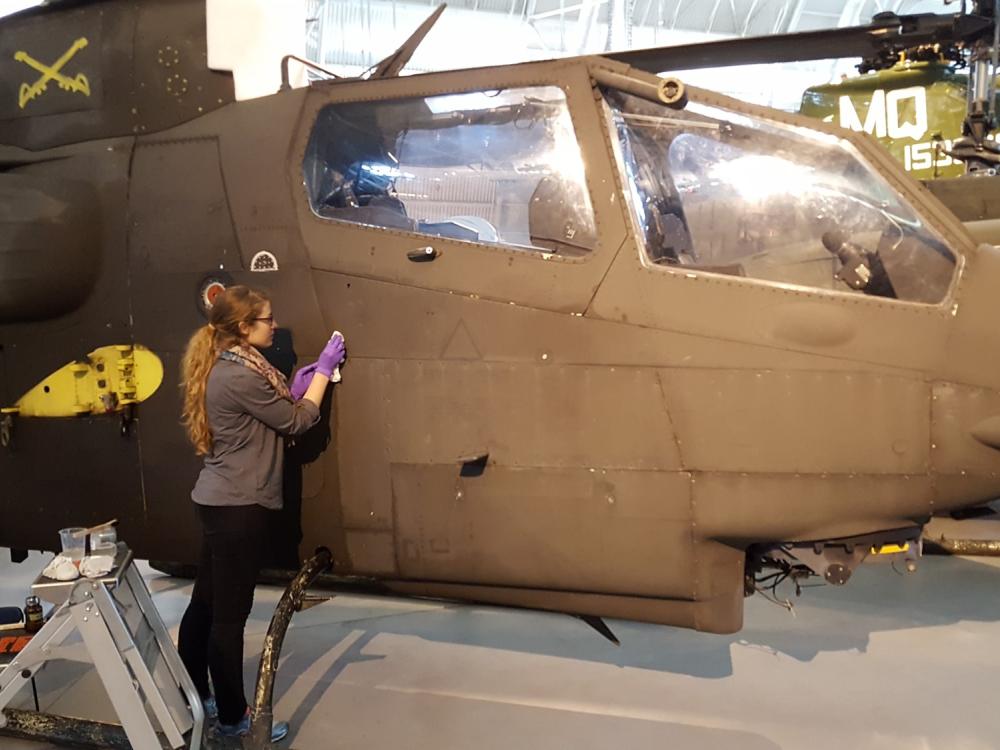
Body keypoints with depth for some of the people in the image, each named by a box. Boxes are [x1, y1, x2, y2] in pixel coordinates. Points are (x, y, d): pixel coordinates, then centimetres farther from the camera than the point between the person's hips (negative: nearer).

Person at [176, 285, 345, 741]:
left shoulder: (227, 366, 10)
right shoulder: (241, 375, -21)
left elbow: (268, 418, 13)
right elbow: (296, 423, -12)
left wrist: (292, 392, 5)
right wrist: (323, 371, -4)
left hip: (220, 500, 10)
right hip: (238, 506, -10)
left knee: (205, 603, 19)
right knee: (230, 612, 1)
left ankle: (193, 696, 33)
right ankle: (233, 718, 14)